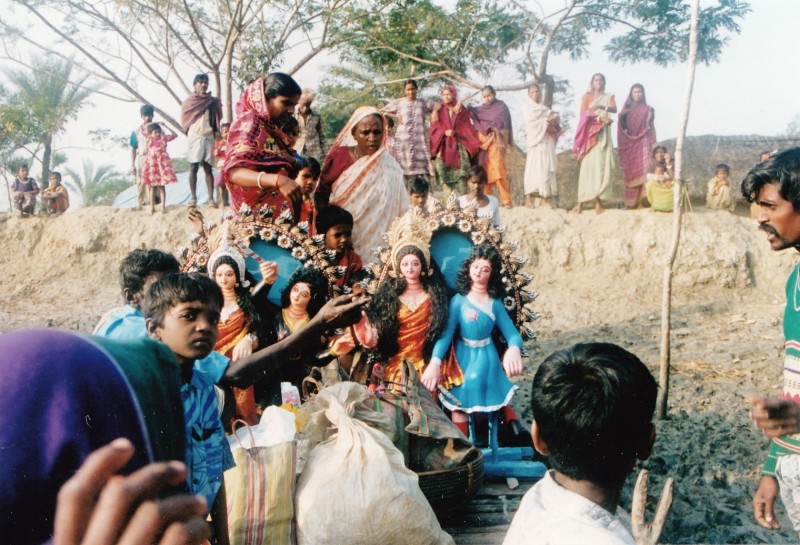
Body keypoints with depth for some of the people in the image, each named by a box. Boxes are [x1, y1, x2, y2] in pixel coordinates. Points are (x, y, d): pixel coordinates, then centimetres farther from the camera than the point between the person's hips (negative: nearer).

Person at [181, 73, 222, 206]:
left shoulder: (212, 101, 13)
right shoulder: (189, 101, 10)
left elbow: (216, 118, 11)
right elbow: (185, 119, 6)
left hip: (209, 136, 1)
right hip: (195, 136, -1)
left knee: (208, 168, 0)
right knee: (193, 168, -5)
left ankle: (211, 198, -4)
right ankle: (193, 198, -4)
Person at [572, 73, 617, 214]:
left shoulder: (608, 97, 17)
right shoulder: (587, 96, 13)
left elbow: (614, 109, -3)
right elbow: (583, 113, -1)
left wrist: (601, 107, -22)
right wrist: (600, 118, -13)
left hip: (604, 134, 2)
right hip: (590, 133, -2)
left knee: (603, 165, -8)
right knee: (589, 164, -13)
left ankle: (598, 201, -13)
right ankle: (581, 201, -17)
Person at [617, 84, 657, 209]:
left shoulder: (648, 110, 11)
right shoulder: (627, 109, 12)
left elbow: (652, 127, 10)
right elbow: (622, 127, 9)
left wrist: (654, 144, 3)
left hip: (643, 142, -1)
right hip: (630, 142, 1)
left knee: (643, 171, -12)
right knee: (631, 172, -3)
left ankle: (642, 200, -15)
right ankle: (632, 202, -3)